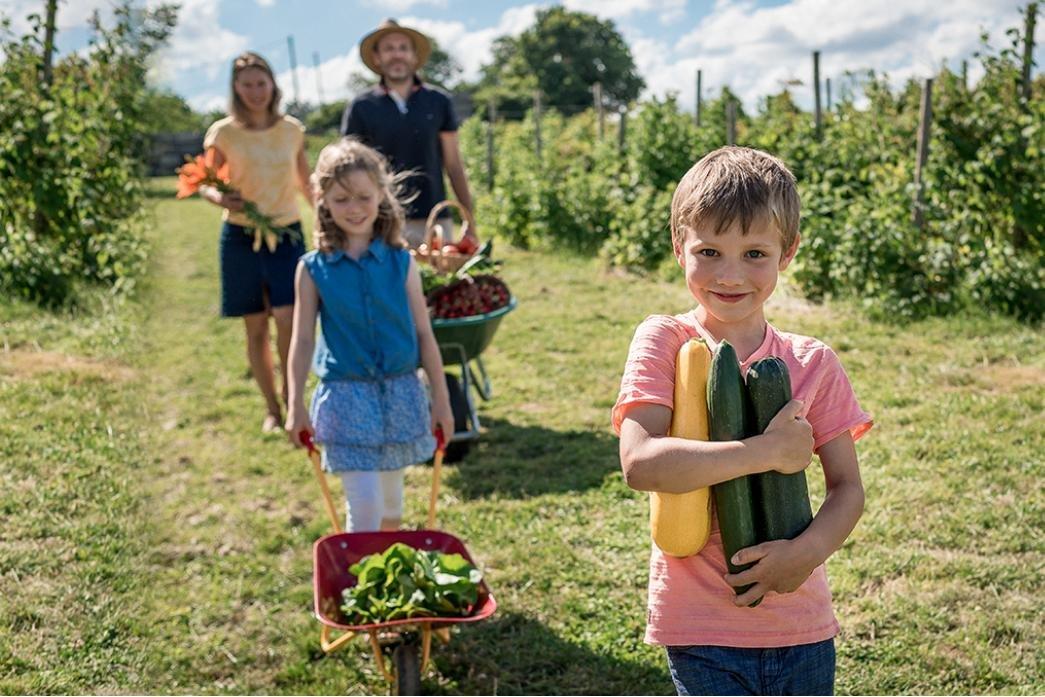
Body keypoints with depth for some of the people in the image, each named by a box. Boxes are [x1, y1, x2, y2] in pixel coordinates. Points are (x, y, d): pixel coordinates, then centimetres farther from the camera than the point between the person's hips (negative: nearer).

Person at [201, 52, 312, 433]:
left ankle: (292, 399, 5)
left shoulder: (292, 130, 3)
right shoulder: (223, 132, -4)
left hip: (287, 234, 1)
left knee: (288, 318, -14)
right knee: (255, 327, 6)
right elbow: (204, 184, 1)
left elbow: (305, 183, 14)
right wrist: (220, 198, -21)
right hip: (241, 237, 0)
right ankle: (272, 409, 20)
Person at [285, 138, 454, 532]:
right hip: (346, 395, -2)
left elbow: (424, 334, 1)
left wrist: (442, 401, 2)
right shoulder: (313, 269, -5)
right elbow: (303, 340, -1)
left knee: (390, 496, 17)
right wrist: (296, 407, -4)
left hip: (400, 393, 2)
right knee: (364, 503, -9)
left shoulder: (401, 263, -2)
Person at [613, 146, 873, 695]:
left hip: (801, 623, 3)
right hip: (703, 628, -3)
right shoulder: (664, 342, -9)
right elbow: (639, 463, -22)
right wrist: (768, 452, -23)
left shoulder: (813, 363, 0)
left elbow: (848, 488, 3)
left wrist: (809, 550, -17)